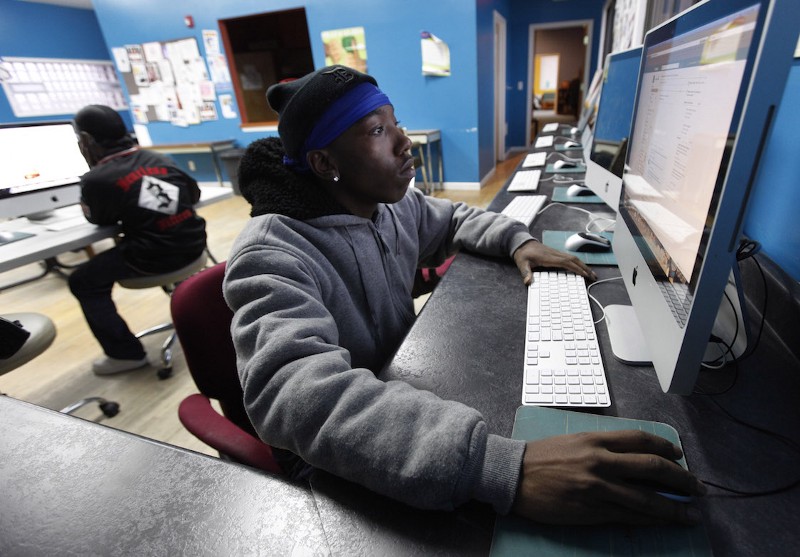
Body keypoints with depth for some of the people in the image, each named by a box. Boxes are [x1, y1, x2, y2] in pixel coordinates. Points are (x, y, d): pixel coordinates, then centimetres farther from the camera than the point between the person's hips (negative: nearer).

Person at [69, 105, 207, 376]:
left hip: (153, 257, -7)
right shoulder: (158, 158, 7)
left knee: (82, 282, 12)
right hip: (192, 243, 7)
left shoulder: (97, 179, -8)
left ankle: (125, 353, 11)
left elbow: (98, 219, 11)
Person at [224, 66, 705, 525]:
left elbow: (456, 219, 16)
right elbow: (297, 393, -42)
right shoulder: (272, 253, -26)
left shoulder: (394, 206, -3)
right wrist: (505, 468, -51)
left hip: (403, 382, 6)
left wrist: (517, 241, -3)